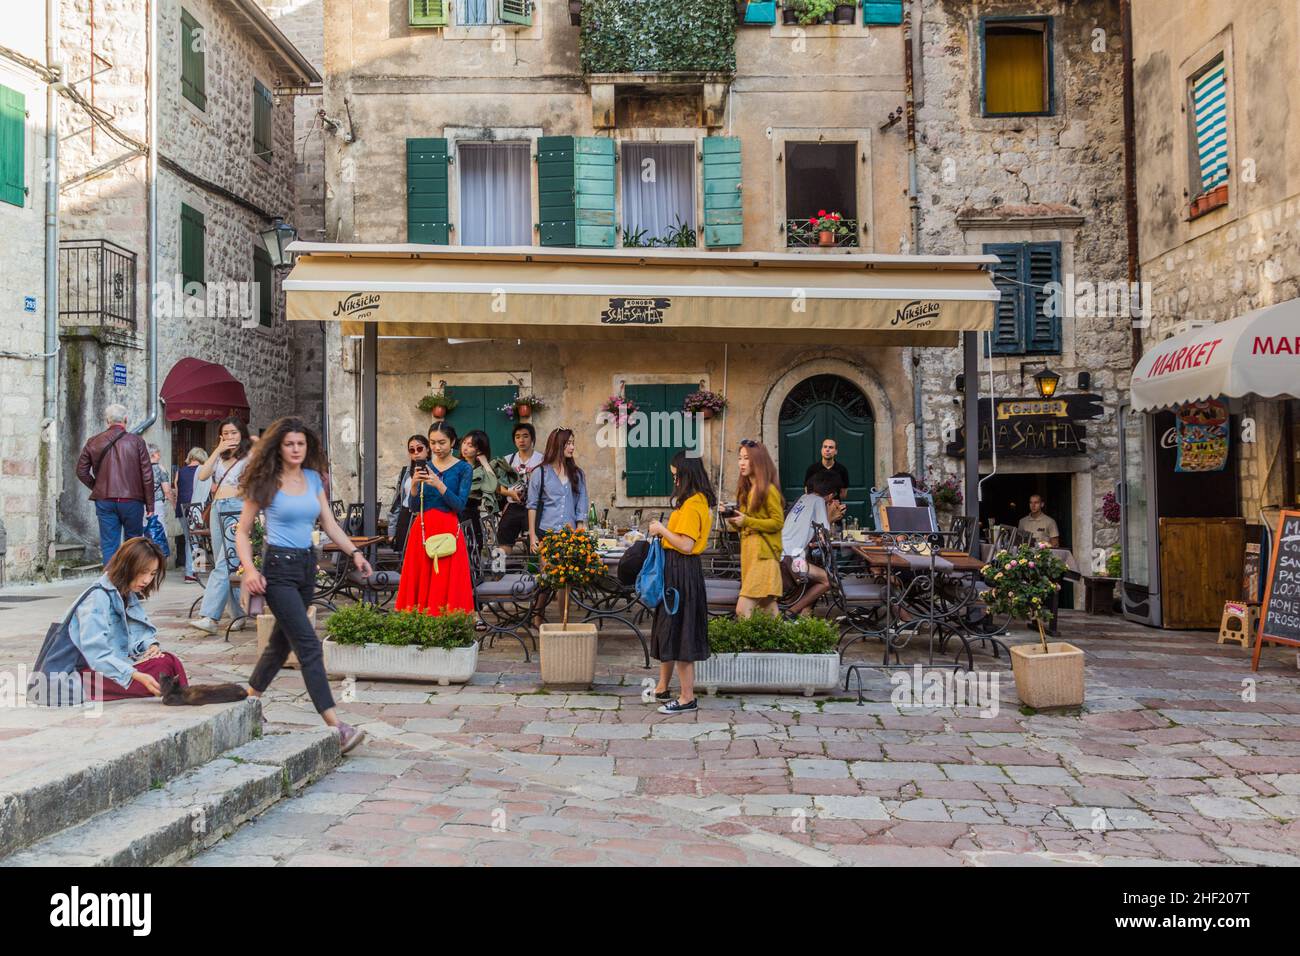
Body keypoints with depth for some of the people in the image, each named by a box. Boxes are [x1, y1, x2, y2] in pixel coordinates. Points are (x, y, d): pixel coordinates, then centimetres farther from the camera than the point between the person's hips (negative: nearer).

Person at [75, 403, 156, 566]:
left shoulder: (93, 442, 4)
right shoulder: (136, 441, -3)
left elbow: (81, 472, 7)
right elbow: (147, 475, -5)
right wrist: (149, 505, 0)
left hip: (104, 500, 2)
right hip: (132, 500, -2)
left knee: (108, 545, 4)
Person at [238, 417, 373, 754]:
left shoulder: (313, 479, 10)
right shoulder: (266, 483, -5)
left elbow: (330, 524, 10)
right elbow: (242, 532, -1)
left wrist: (354, 553, -4)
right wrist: (249, 569, -16)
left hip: (307, 564, 6)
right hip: (278, 566, -6)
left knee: (282, 641, 16)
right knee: (309, 646, -13)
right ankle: (336, 726, -17)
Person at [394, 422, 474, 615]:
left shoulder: (463, 468, 1)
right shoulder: (424, 467, 11)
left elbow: (460, 505, -9)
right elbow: (413, 508, 7)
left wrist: (439, 485, -20)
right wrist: (414, 485, -10)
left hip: (448, 531, -3)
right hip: (421, 530, 4)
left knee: (447, 585, -6)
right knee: (420, 583, 2)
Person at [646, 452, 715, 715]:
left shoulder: (691, 505, -19)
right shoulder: (702, 501, 12)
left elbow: (686, 545, -23)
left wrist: (662, 530, -13)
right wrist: (664, 531, 13)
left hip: (680, 572, -11)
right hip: (677, 571, 11)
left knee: (678, 634, -4)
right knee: (668, 629, 18)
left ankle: (687, 698, 4)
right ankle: (662, 689, 30)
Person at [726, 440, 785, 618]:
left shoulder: (769, 490, -9)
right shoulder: (745, 489, 17)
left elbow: (778, 522, -12)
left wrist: (746, 521, -16)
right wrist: (735, 521, 2)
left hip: (764, 555, -8)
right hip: (748, 553, 8)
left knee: (743, 609, -17)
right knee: (768, 608, 11)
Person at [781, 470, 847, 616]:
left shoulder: (804, 498, 22)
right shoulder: (819, 501, -1)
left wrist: (831, 517, 25)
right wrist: (830, 514, 10)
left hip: (779, 553, 9)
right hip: (791, 558, -9)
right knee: (827, 581, 1)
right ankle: (792, 612, -3)